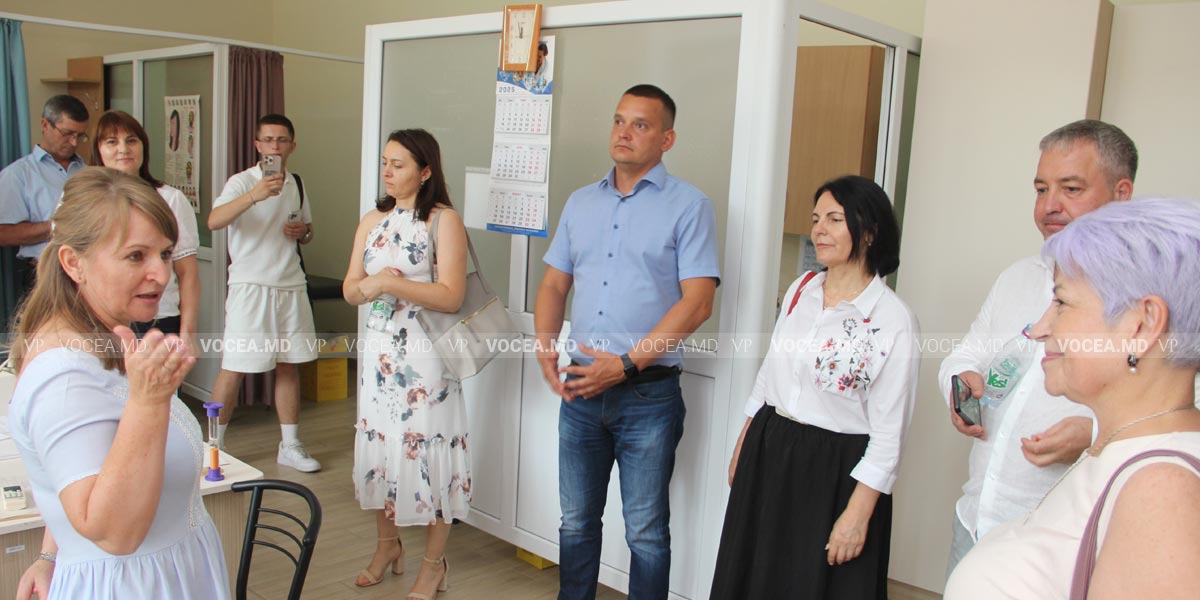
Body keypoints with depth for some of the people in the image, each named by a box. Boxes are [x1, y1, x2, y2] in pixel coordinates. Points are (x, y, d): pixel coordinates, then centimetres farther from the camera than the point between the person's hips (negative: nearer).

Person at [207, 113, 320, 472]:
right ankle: (213, 445, 14)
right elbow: (214, 221, -26)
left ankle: (290, 446, 20)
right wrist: (255, 195, -40)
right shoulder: (242, 182, -8)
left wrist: (303, 231, 1)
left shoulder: (295, 184, 12)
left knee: (289, 366, 10)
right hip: (250, 285, -5)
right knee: (234, 368, -3)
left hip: (291, 285, 6)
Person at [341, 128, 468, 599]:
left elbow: (451, 296, -16)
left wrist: (390, 283, -20)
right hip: (379, 347, 6)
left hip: (424, 352, -6)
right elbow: (350, 289, 9)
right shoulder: (373, 221, 10)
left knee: (425, 447, 0)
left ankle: (434, 562, 17)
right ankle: (386, 545, 33)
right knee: (378, 442, 13)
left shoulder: (444, 220, -9)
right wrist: (366, 287, -14)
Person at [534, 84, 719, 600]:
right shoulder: (581, 203, 12)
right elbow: (554, 285, 15)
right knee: (576, 521, 17)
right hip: (580, 390, 5)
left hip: (647, 395, -5)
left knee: (646, 532, 7)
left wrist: (626, 363, -18)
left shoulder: (688, 206, -6)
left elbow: (697, 302, -13)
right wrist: (545, 346, -3)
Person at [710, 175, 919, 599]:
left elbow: (888, 433, -14)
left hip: (834, 471, -6)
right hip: (768, 455, 6)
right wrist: (742, 448, 14)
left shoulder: (893, 320, -15)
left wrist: (857, 514, -15)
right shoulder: (800, 289, 3)